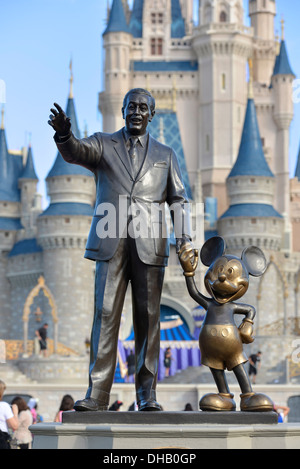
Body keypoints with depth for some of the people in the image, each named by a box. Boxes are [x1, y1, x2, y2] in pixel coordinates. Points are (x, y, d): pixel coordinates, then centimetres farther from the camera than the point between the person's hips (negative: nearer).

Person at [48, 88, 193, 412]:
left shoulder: (165, 155, 17)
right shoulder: (103, 145, 11)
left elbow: (178, 200, 15)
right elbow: (75, 152, -10)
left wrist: (183, 238, -2)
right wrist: (63, 134, -33)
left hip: (149, 247, 1)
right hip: (111, 243, -1)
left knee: (147, 318, 0)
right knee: (105, 315, -7)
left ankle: (147, 394, 5)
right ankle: (97, 394, -8)